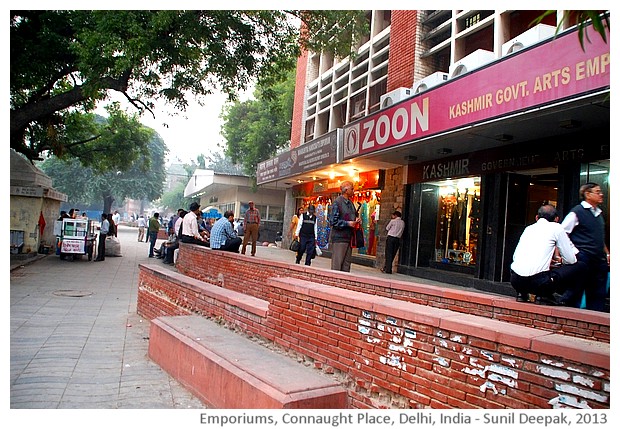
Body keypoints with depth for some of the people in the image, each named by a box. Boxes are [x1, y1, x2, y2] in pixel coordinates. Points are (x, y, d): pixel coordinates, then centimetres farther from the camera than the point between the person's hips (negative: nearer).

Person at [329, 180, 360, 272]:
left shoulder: (350, 202, 14)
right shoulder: (337, 202, -10)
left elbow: (354, 215, 29)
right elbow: (333, 222, -14)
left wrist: (356, 220, 6)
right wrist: (348, 223, -16)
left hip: (348, 237, 8)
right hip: (339, 238, -8)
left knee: (346, 265, 11)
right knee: (337, 265, -5)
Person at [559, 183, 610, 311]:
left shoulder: (598, 213, 17)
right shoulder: (576, 212, -8)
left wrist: (607, 253, 18)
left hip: (599, 261, 8)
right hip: (582, 261, -8)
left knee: (598, 294, 11)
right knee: (574, 293, -4)